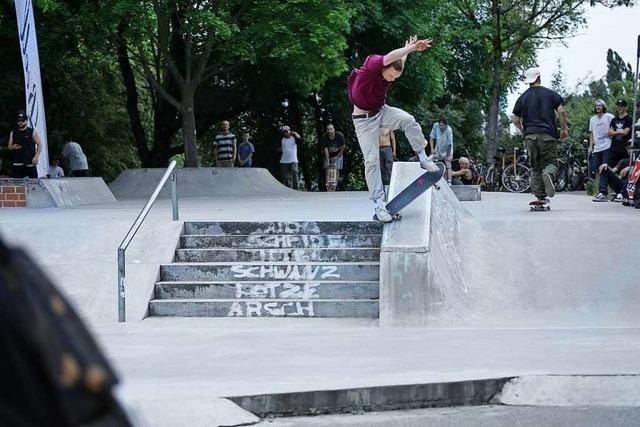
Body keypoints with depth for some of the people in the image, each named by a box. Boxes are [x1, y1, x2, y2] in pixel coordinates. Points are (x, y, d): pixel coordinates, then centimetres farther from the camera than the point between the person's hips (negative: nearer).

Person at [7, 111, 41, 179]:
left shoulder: (33, 132, 2)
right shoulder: (13, 133, 11)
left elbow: (39, 145, 2)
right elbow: (9, 147, 15)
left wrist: (36, 156, -11)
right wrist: (13, 147, -9)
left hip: (30, 163, -2)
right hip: (17, 163, 2)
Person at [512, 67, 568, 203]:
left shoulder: (522, 98, 12)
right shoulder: (550, 94, 6)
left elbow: (516, 120, 12)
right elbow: (561, 111, -3)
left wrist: (523, 132, 28)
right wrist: (564, 129, 7)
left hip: (530, 137, 2)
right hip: (548, 135, -2)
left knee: (535, 167, 9)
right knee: (551, 162, 4)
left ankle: (540, 197, -1)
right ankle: (548, 174, -32)